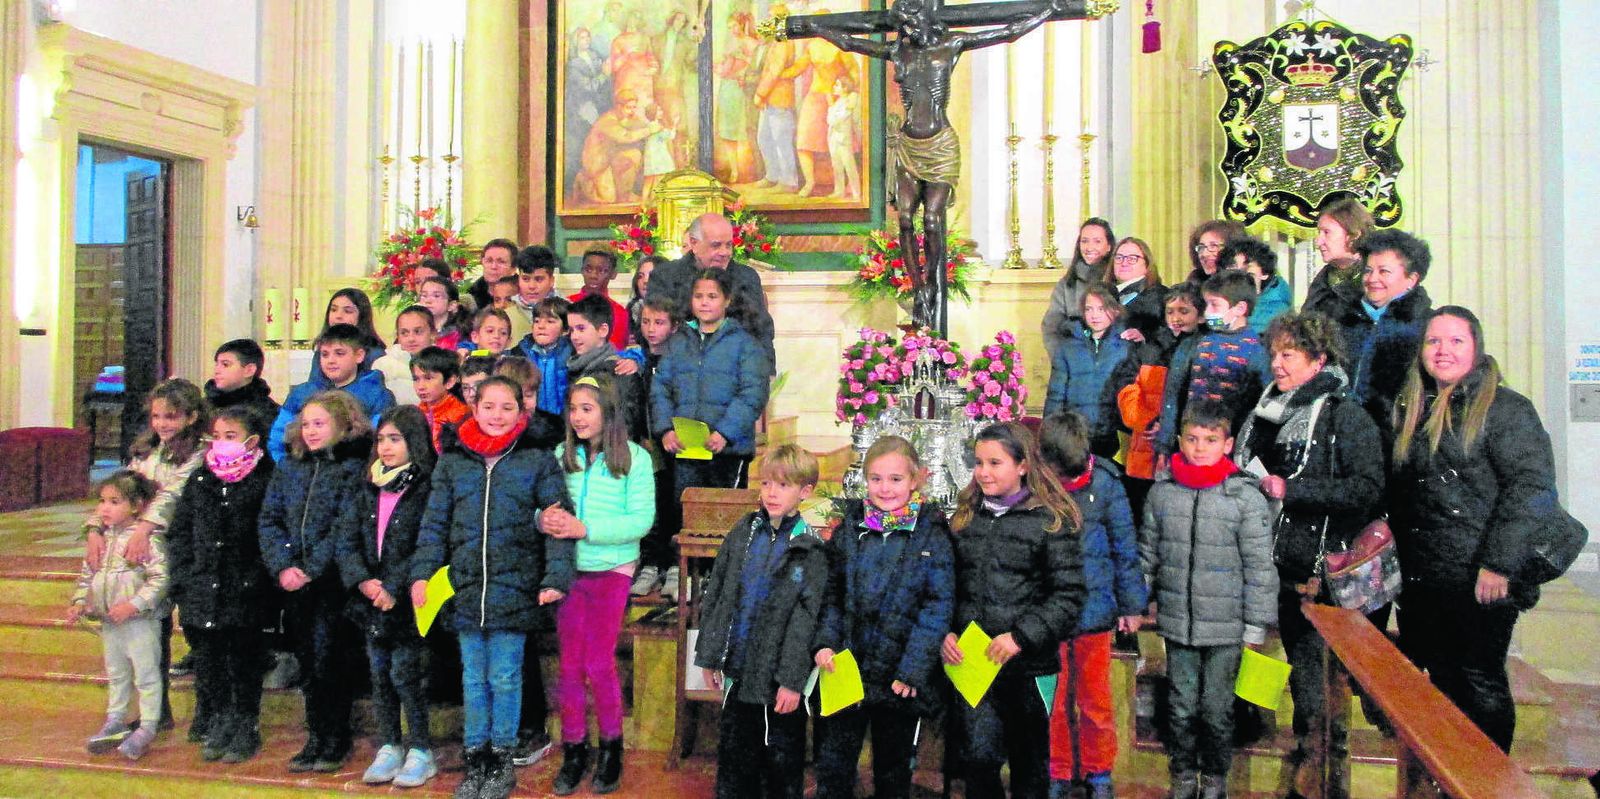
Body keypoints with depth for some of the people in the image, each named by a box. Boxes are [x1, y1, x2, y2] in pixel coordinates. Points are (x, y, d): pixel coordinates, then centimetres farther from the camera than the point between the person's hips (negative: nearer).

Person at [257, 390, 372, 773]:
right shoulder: (288, 467, 13)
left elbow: (346, 527, -13)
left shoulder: (354, 467, -6)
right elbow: (269, 519, 8)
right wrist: (282, 566, -5)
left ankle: (335, 742, 10)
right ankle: (316, 738, 23)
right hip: (294, 583, 6)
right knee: (306, 662, 12)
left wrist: (312, 568, -16)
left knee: (328, 662, -4)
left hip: (333, 581, -6)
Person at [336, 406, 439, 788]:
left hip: (407, 602, -6)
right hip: (371, 597, 6)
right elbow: (346, 540, 4)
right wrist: (364, 580, -12)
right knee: (379, 674, 12)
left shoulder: (428, 488, -10)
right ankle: (389, 749, 24)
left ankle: (421, 752, 10)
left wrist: (393, 589, -19)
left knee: (404, 673, -4)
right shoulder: (367, 489, 9)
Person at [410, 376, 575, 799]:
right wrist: (422, 573, -3)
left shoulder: (538, 460, -1)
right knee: (473, 678, 12)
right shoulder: (453, 461, 6)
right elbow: (434, 524, 8)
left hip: (514, 588, -2)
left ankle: (502, 761, 21)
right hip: (466, 588, 3)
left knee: (505, 678, 5)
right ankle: (475, 759, 26)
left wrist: (555, 577, -14)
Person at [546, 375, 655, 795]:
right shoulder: (562, 455, 1)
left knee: (599, 665, 0)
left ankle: (611, 748, 21)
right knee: (570, 664, 8)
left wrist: (586, 529, -22)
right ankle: (574, 751, 23)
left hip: (611, 570, -3)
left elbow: (641, 520, -13)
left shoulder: (634, 458, -9)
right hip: (568, 569, 3)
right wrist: (544, 519, -20)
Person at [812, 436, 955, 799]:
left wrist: (913, 669, -13)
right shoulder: (850, 527, 3)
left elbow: (939, 606, -9)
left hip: (900, 678, -2)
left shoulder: (932, 534, -6)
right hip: (846, 669, 2)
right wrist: (826, 642, -7)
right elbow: (831, 591, 7)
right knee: (832, 768, 8)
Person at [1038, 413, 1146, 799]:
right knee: (1053, 699, 13)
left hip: (1094, 608, 1)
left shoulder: (1104, 481, -10)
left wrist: (1131, 604, 6)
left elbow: (1124, 545, 1)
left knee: (1095, 696, 16)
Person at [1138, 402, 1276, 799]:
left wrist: (1255, 629, -5)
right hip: (1176, 624, 2)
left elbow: (1260, 569, -6)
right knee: (1182, 705, 13)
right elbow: (1147, 554, 11)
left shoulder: (1246, 498, -9)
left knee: (1217, 708, 9)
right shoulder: (1161, 492, 0)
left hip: (1226, 630, -2)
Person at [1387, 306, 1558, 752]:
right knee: (1442, 682, 15)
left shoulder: (1505, 408, -7)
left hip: (1479, 583, -6)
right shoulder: (1410, 410, 13)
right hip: (1420, 579, 6)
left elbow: (1533, 487, -16)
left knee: (1479, 684, 3)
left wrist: (1499, 563, -21)